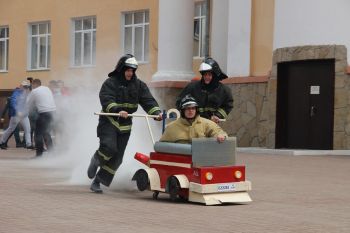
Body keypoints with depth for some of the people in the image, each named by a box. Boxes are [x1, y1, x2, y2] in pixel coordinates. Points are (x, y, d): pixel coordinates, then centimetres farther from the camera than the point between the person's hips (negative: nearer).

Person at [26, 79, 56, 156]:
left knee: (38, 133, 3)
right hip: (53, 111, 7)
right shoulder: (47, 89, 18)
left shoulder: (34, 92, 0)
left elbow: (29, 105, 8)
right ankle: (51, 151, 20)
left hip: (44, 113, -7)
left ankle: (39, 153, -2)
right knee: (46, 132, 21)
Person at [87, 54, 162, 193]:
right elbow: (106, 100, -20)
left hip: (125, 125, 5)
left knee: (117, 157, 2)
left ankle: (97, 182, 13)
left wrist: (156, 112, -18)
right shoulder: (111, 83, -6)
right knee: (109, 148, -24)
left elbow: (148, 100, 0)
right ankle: (96, 160, 11)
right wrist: (117, 110, -37)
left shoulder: (138, 85, 8)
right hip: (109, 121, -5)